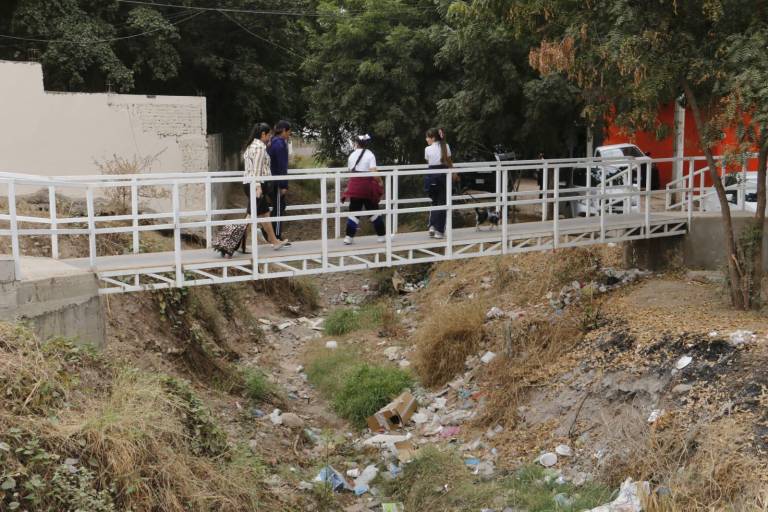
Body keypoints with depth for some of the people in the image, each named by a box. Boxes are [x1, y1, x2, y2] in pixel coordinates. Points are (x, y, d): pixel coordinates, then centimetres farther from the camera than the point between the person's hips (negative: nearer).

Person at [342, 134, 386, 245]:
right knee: (374, 210, 8)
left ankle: (349, 237, 1)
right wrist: (380, 181, 0)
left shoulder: (352, 155, 6)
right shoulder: (370, 155, -5)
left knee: (354, 211, 5)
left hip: (355, 186, 3)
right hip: (368, 186, -2)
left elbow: (351, 171, 6)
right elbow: (373, 173, -15)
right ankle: (381, 235, 14)